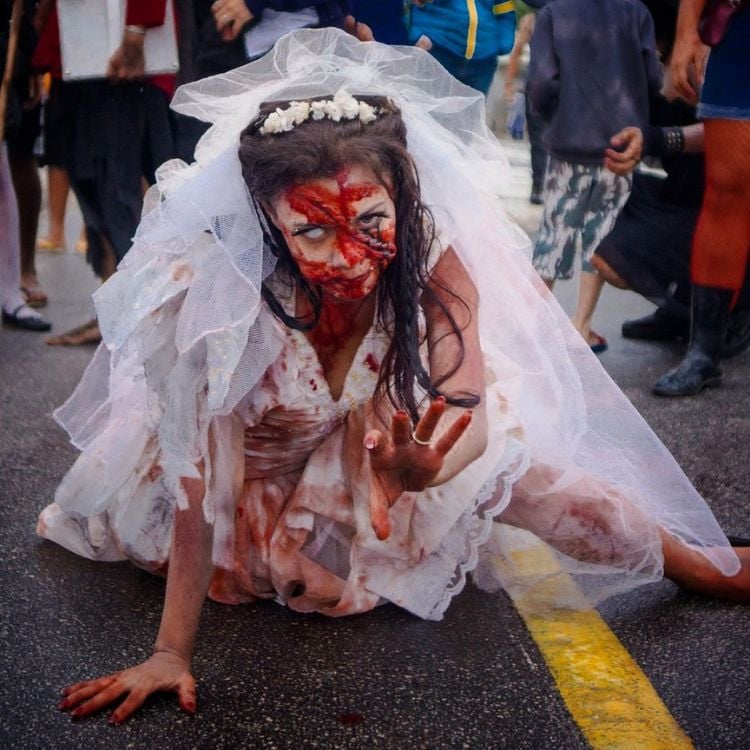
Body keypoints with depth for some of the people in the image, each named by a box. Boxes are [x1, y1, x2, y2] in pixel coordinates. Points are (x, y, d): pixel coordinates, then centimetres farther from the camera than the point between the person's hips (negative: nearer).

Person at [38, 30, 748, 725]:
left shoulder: (434, 255, -27)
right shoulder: (224, 296, -34)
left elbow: (469, 412, -31)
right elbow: (204, 483, -32)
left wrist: (421, 468, -55)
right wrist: (171, 651, -32)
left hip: (383, 445, 0)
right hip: (264, 478, 0)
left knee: (511, 458, -14)